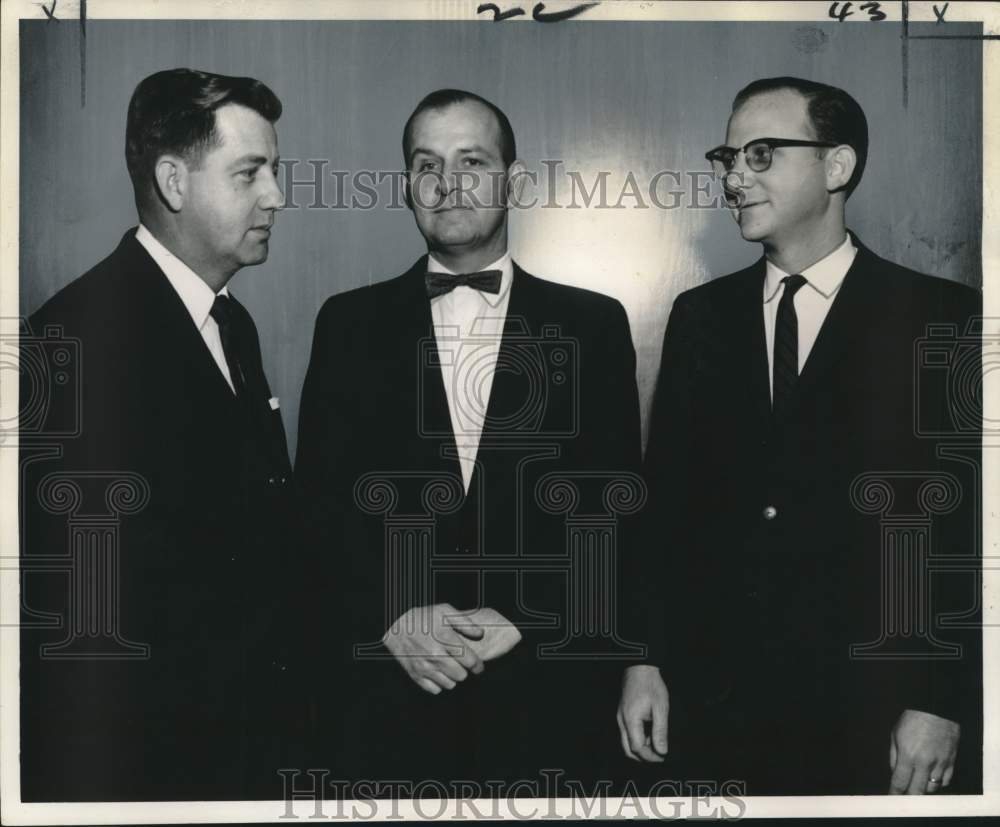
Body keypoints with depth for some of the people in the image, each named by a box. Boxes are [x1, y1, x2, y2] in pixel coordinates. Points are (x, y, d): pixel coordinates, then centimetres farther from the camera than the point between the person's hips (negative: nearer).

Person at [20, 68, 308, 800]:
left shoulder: (234, 323, 8)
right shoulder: (78, 336, -19)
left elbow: (257, 525, 8)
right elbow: (67, 596, -19)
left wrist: (282, 700, 2)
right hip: (136, 755, -7)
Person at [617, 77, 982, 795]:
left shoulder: (944, 319, -5)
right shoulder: (700, 317, 7)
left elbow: (971, 523, -7)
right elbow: (664, 498, 6)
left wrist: (941, 705, -9)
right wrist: (645, 660, 2)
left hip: (871, 713, -3)